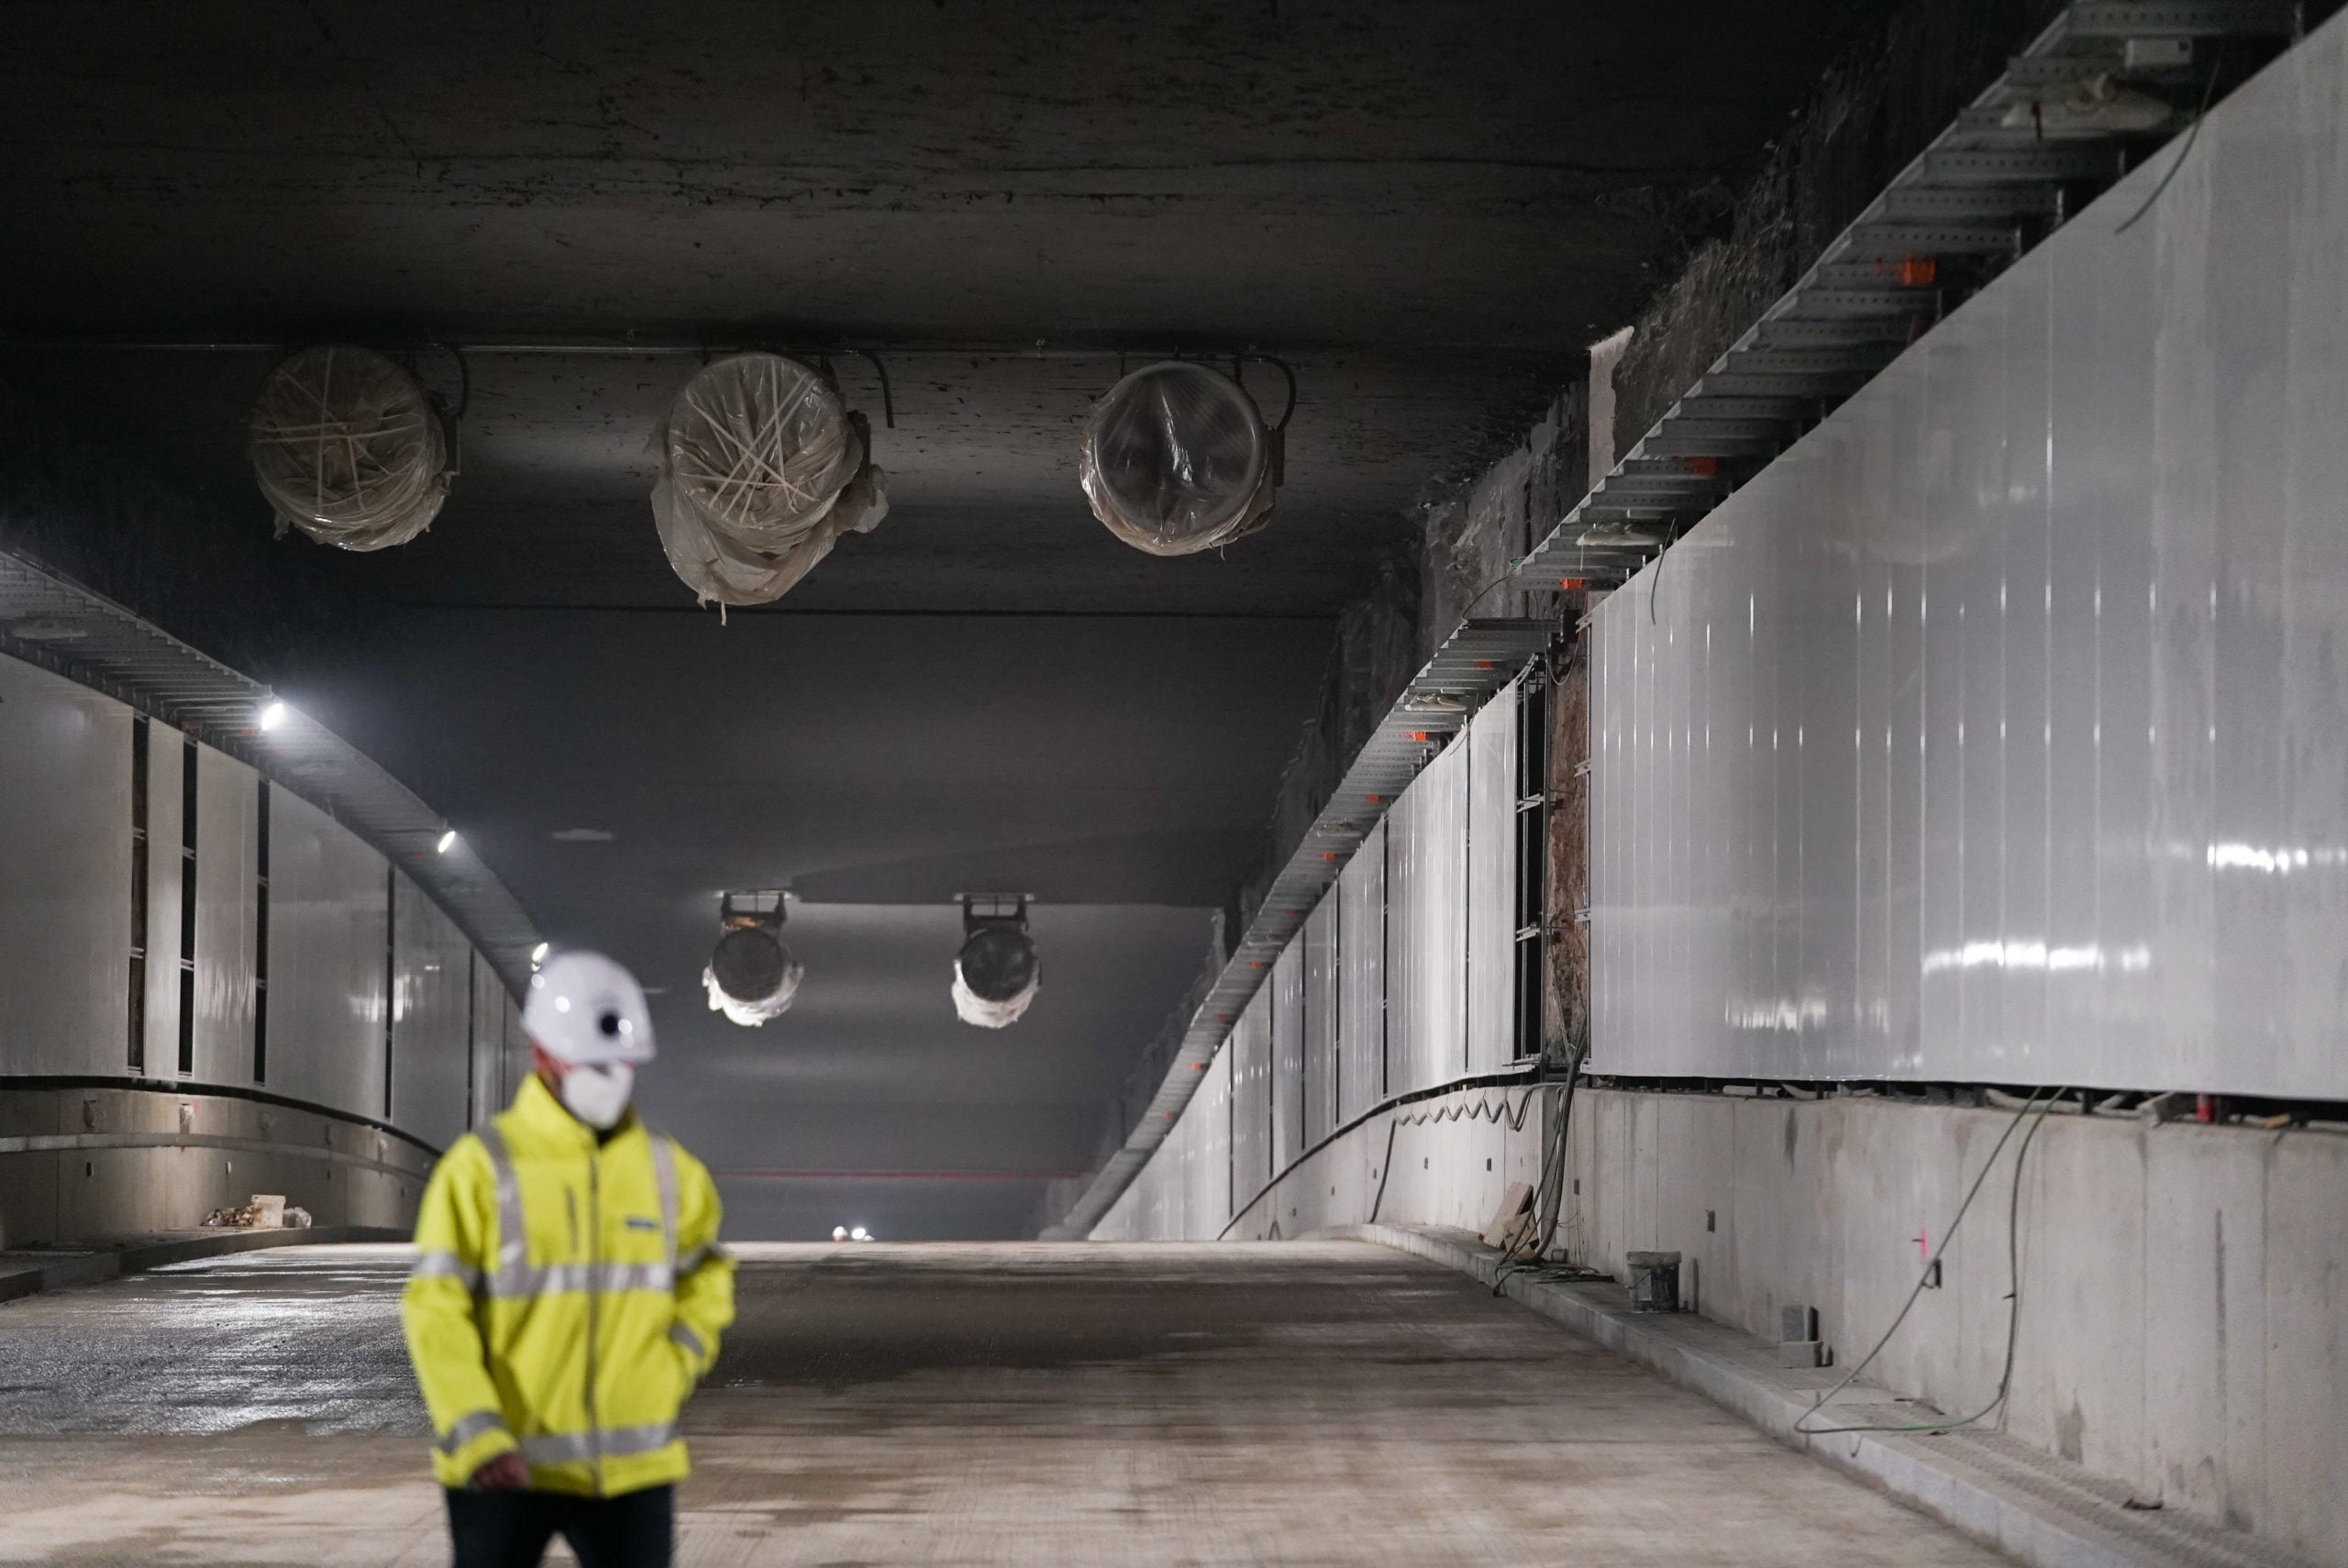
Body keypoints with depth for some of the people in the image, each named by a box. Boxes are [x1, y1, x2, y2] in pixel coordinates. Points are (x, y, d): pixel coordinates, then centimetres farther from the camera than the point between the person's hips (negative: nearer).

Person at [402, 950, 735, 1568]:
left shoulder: (669, 1170, 5)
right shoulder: (481, 1167, -8)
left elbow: (706, 1272, 22)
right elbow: (435, 1308, -11)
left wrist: (680, 1361, 5)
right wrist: (474, 1433, -20)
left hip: (632, 1466, 3)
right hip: (507, 1468, -3)